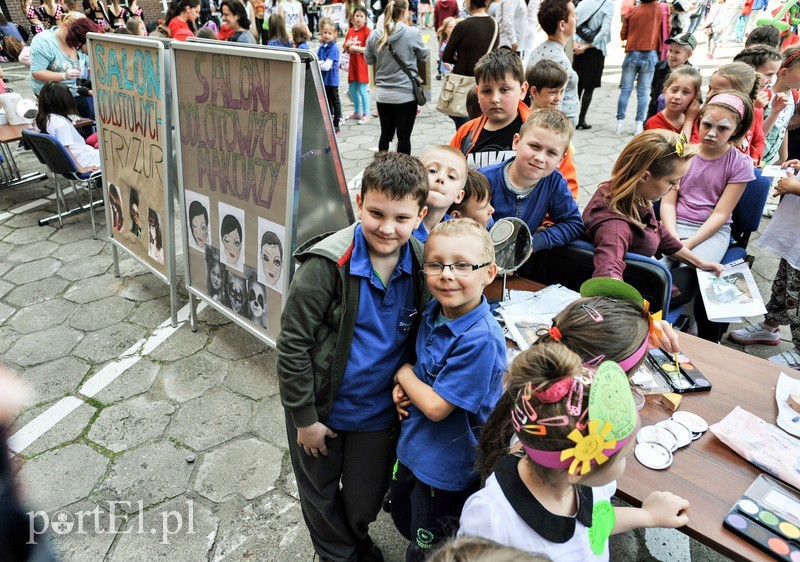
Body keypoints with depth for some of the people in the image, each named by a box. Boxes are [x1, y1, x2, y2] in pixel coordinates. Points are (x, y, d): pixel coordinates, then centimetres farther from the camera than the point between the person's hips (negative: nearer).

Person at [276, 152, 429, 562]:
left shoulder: (421, 264, -11)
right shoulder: (327, 264, -26)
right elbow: (292, 344, -19)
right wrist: (304, 417, -13)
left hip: (379, 410, 3)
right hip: (322, 406, -3)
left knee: (366, 499, 24)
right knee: (320, 495, 23)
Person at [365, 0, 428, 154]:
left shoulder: (374, 35, -1)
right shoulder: (412, 33, -10)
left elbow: (369, 60, 13)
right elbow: (423, 56, 4)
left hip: (383, 95, 4)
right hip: (406, 94, -4)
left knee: (385, 134, 14)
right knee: (404, 136, 4)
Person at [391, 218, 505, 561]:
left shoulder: (481, 339, -32)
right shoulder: (433, 314, -7)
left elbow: (436, 406, -27)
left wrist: (404, 373, -12)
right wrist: (403, 389, -8)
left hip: (446, 466, -7)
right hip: (413, 449, 8)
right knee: (403, 520, 30)